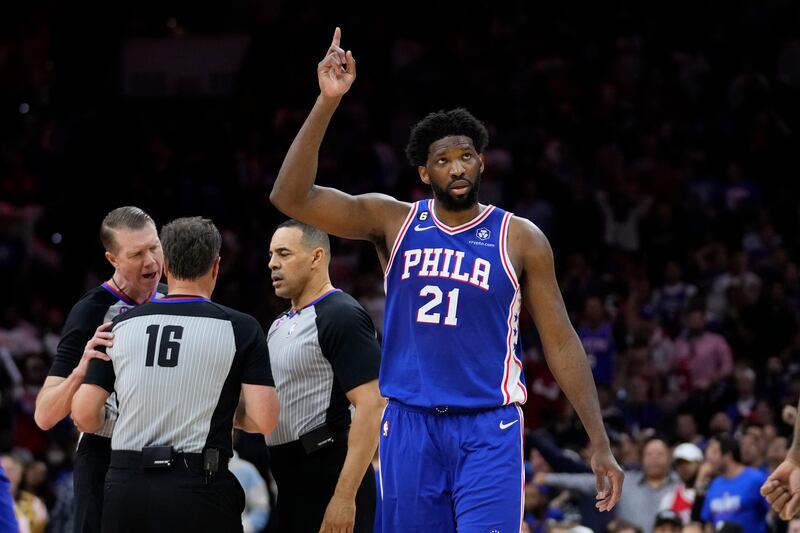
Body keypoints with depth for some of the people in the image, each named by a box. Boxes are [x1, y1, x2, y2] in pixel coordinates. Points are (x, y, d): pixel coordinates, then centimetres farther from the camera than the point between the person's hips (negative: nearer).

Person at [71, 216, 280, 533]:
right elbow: (263, 420, -7)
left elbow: (84, 415, 5)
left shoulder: (121, 326, 7)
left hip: (125, 486, 3)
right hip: (199, 490, -3)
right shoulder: (240, 329, -1)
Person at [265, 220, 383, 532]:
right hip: (291, 486, 9)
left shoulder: (342, 317, -11)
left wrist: (344, 497, -24)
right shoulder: (282, 323, 17)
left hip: (330, 484, -9)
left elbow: (372, 406, -19)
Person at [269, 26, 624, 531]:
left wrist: (600, 444, -2)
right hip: (409, 426, 2)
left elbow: (561, 343, 3)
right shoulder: (393, 221, 4)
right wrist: (327, 102, -18)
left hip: (488, 432, -2)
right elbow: (291, 197, -8)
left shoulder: (519, 239, 1)